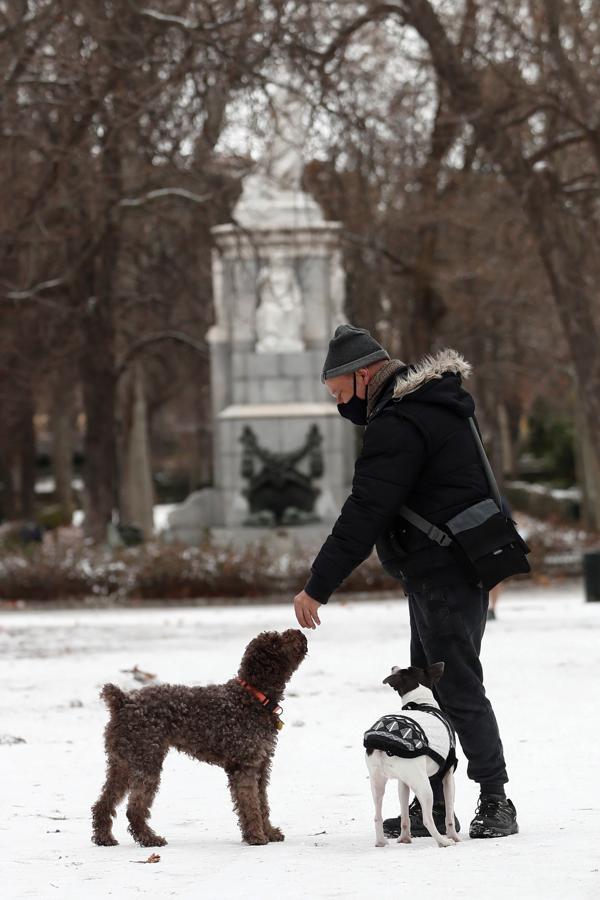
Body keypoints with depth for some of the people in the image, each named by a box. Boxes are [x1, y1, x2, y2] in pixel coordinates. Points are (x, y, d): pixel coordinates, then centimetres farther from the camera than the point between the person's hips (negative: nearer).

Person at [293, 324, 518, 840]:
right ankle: (429, 806, 19)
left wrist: (317, 588, -19)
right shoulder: (430, 402, 15)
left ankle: (496, 804, -5)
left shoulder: (399, 425, -18)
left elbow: (364, 515, -22)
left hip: (443, 576, -11)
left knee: (460, 690, -8)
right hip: (448, 571, 11)